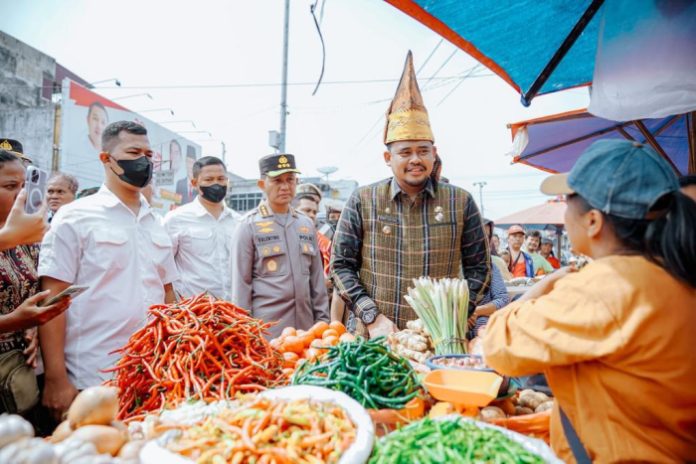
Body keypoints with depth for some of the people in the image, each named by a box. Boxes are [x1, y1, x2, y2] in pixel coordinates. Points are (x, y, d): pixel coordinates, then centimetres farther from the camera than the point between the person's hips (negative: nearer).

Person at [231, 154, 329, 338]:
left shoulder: (307, 224, 8)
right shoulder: (249, 225, -5)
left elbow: (317, 278, 11)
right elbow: (241, 283, -5)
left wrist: (322, 319, 8)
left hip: (305, 326, 4)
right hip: (265, 330, -4)